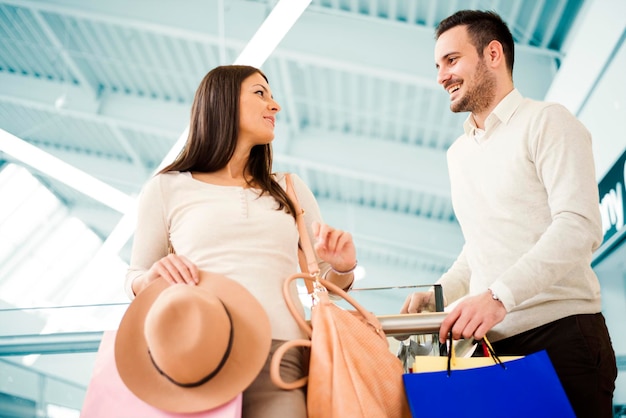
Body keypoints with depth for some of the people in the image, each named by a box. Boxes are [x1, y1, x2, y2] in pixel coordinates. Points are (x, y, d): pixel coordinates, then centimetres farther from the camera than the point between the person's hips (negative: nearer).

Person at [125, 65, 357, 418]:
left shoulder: (291, 189, 19)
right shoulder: (167, 188, 10)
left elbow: (328, 282, 19)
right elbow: (136, 283, 13)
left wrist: (342, 267, -3)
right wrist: (155, 276, -9)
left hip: (279, 354, 2)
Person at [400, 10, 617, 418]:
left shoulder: (546, 121, -2)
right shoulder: (458, 153, 19)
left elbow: (579, 226, -15)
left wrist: (499, 296, -25)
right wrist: (437, 295, 6)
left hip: (560, 333, -6)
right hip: (491, 342, 6)